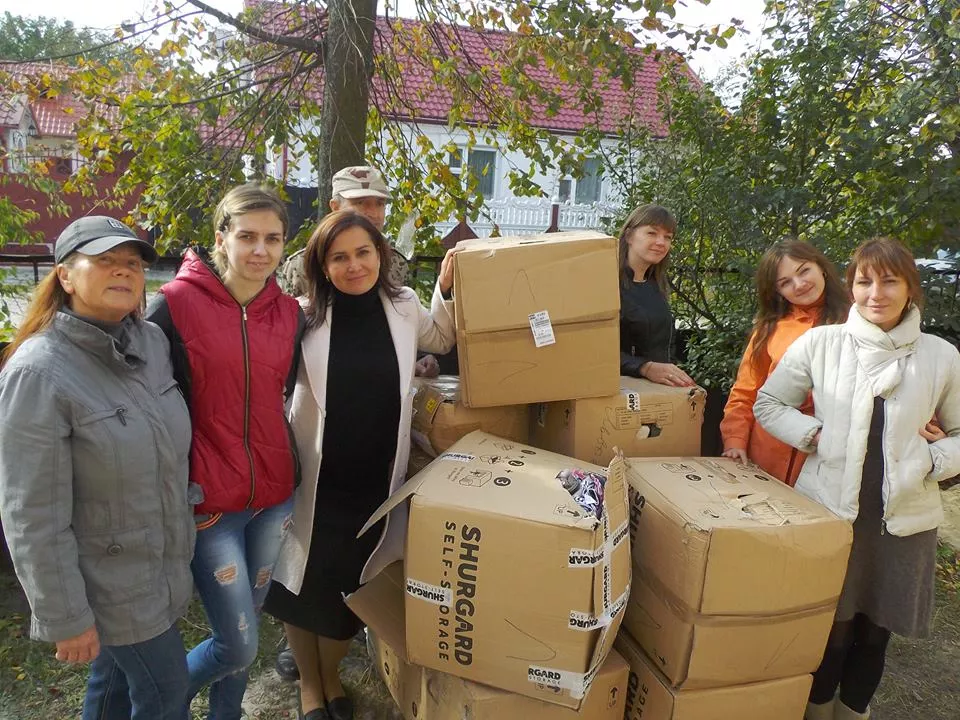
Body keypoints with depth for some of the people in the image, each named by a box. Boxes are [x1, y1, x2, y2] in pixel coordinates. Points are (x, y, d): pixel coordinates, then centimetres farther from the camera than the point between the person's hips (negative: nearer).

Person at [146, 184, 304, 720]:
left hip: (276, 492, 5)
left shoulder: (291, 312, 2)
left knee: (243, 627, 19)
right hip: (208, 498, -4)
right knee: (240, 646, 2)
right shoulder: (176, 303, -11)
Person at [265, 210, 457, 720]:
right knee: (302, 581, 15)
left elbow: (441, 340, 16)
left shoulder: (404, 306, -4)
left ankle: (330, 675, 48)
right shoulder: (305, 317, -11)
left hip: (377, 478, 2)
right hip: (315, 478, -2)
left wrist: (446, 290, 3)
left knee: (354, 585, 18)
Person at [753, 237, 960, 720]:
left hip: (904, 520, 2)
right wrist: (816, 435, -9)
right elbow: (767, 404, 5)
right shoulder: (819, 343, -4)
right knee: (829, 629, 9)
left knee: (874, 632, 17)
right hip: (828, 511, -1)